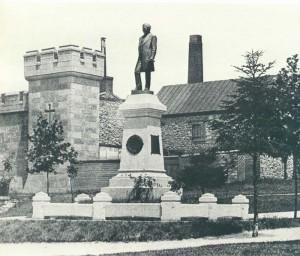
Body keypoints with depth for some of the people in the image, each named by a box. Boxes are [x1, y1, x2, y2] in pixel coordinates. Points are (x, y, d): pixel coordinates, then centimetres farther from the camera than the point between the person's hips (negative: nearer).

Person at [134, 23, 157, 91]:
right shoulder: (141, 38, 23)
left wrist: (152, 58, -15)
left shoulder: (152, 37, 1)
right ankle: (138, 87, -1)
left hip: (148, 58, -6)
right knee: (137, 71, -5)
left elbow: (154, 48, -6)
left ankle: (147, 88, -1)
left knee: (147, 73, -4)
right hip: (141, 58, 7)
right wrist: (139, 57, 17)